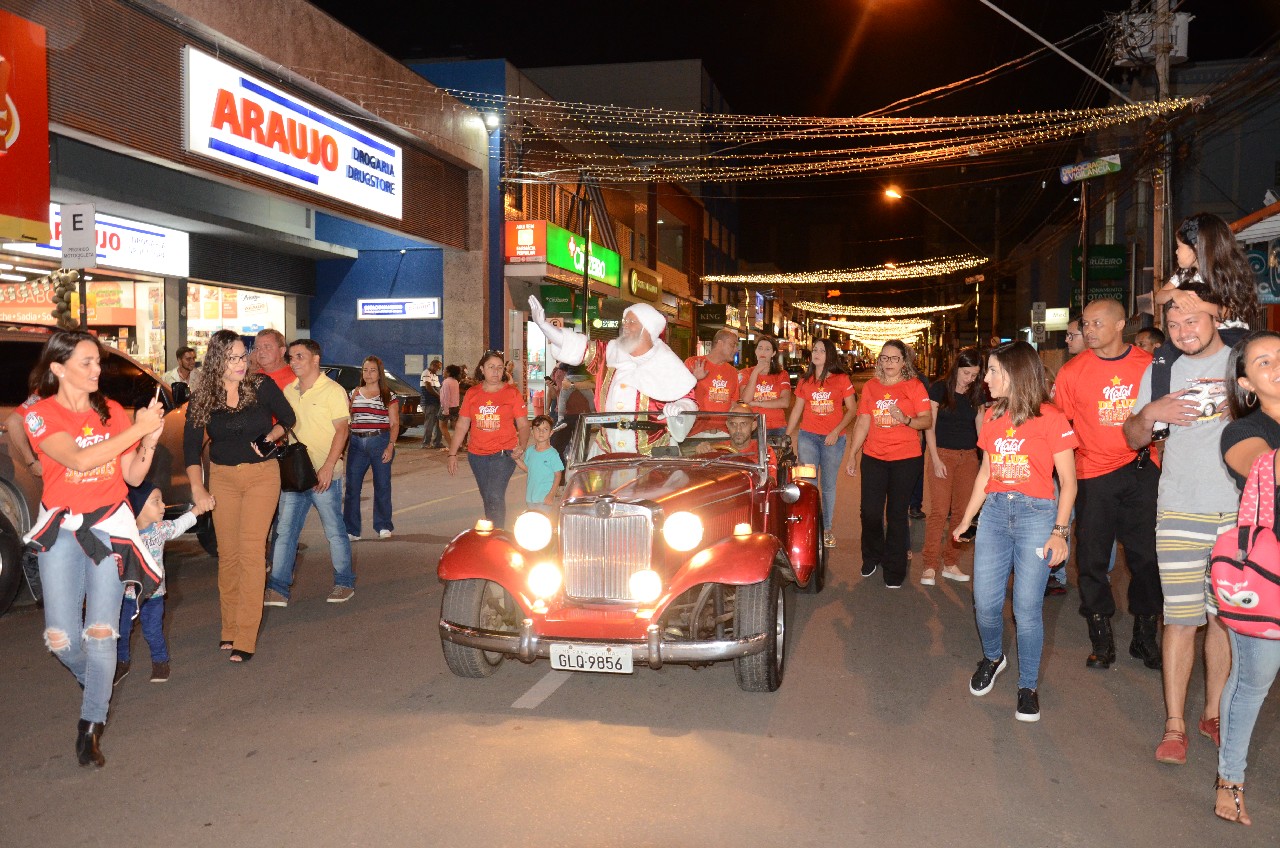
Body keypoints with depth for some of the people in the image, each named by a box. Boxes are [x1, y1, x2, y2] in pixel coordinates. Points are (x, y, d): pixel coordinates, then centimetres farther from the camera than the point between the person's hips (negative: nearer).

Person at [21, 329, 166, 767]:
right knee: (61, 637, -4)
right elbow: (79, 459, -20)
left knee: (100, 632, -6)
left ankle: (90, 727, 5)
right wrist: (137, 429, -21)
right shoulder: (40, 415, -4)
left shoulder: (112, 412, 7)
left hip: (109, 526, 1)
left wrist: (150, 442, -9)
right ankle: (95, 684, 29)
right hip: (61, 530, -1)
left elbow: (132, 475, 9)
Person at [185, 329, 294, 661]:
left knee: (251, 550, -10)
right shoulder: (202, 397, -3)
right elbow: (191, 446, -4)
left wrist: (271, 437, -12)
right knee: (227, 553, 7)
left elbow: (288, 418, 8)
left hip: (262, 475, -2)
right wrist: (198, 488, -15)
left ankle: (246, 637, -8)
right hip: (222, 477, 2)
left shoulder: (263, 386, -7)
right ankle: (229, 628, 21)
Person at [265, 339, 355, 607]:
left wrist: (328, 467, -20)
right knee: (285, 530, 4)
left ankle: (344, 583, 17)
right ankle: (278, 588, 7)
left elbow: (341, 431, -12)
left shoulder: (332, 391, -7)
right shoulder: (289, 391, 12)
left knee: (334, 530, 4)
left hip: (324, 475, -6)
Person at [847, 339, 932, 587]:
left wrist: (906, 420, -25)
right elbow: (862, 423, 9)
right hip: (874, 457, 3)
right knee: (870, 511, 2)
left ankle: (895, 569, 15)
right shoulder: (870, 386, 7)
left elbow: (927, 421, -6)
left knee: (897, 514, 3)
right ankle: (871, 557, 27)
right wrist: (852, 455, 7)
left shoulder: (914, 386, -2)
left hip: (905, 459, -2)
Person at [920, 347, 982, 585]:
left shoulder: (976, 394, 8)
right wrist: (935, 459, -10)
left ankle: (951, 563, 13)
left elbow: (980, 428, 11)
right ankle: (930, 566, -5)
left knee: (962, 512, 4)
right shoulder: (939, 389, -3)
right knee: (939, 511, -9)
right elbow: (929, 426, -4)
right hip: (943, 454, -4)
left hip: (969, 457, 4)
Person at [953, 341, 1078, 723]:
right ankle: (992, 657, 33)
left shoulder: (1051, 418, -5)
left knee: (1027, 609, -3)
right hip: (994, 512, 5)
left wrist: (1060, 531, -12)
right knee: (985, 603, 4)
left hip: (1036, 515, -5)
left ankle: (1028, 685, 15)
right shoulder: (992, 417, 11)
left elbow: (1068, 481, -4)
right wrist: (965, 520, 16)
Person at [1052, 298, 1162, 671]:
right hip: (1095, 475, -1)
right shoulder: (1072, 371, -3)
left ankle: (1145, 636, 23)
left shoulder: (1148, 365, 0)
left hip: (1142, 471, 1)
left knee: (1146, 555, 7)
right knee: (1092, 558, 4)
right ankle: (1101, 637, 19)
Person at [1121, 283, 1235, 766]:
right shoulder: (1161, 371, 8)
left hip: (1240, 512, 0)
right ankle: (1174, 725, 8)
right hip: (1180, 513, 1)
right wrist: (1150, 413, -9)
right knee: (1181, 619, 0)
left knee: (1224, 617, 8)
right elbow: (1134, 440, 12)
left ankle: (1213, 713, 23)